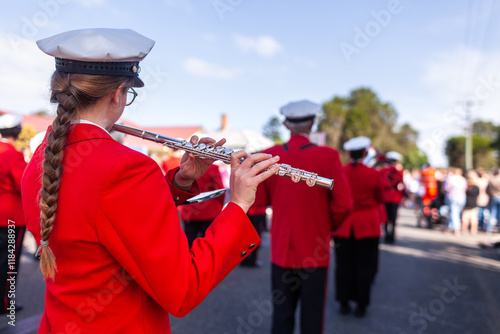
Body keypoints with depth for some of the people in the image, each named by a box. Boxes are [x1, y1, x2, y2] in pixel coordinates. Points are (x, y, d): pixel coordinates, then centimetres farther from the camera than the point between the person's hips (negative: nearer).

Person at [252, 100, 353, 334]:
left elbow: (260, 201, -1)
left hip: (281, 248, 2)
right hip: (315, 250, -2)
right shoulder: (328, 156, -12)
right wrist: (330, 226, 8)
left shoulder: (269, 155, -5)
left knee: (282, 313, 14)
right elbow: (343, 205, -11)